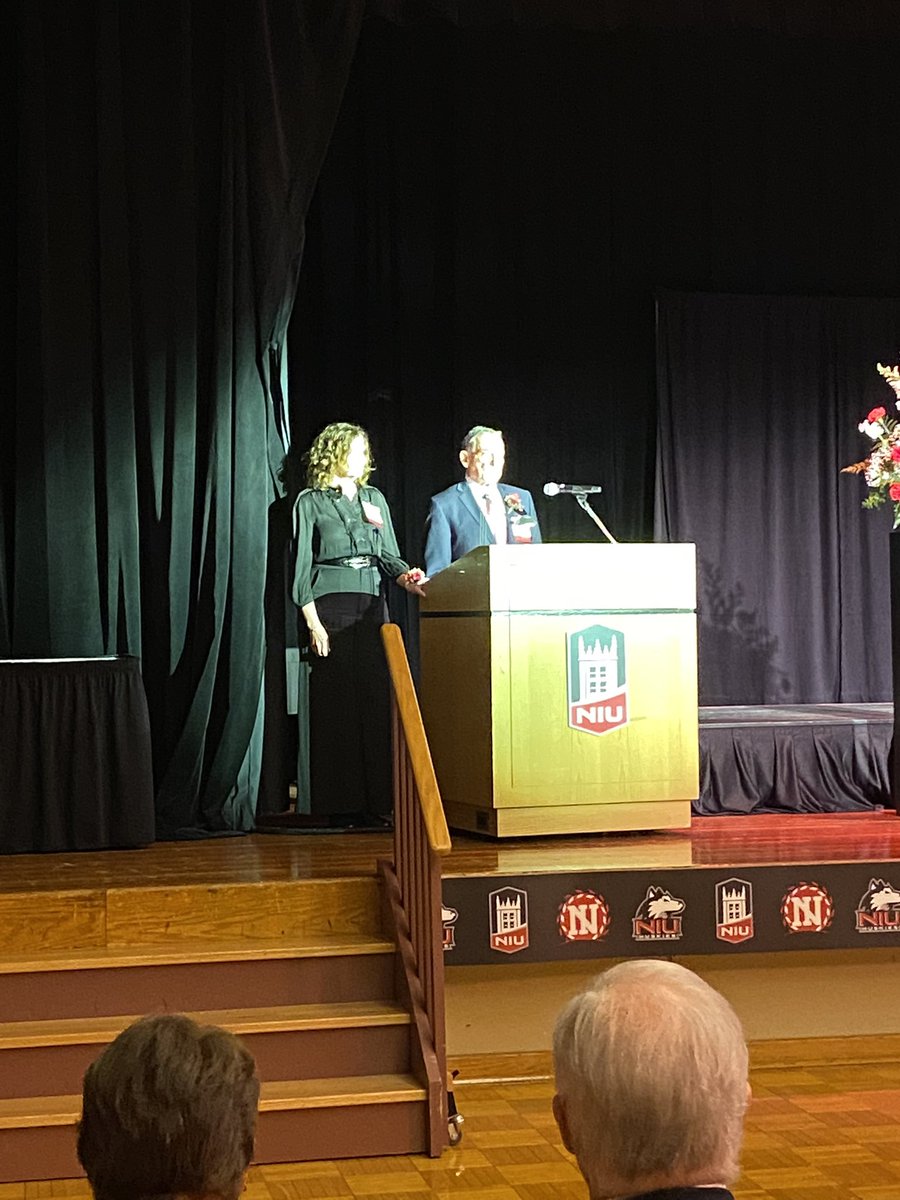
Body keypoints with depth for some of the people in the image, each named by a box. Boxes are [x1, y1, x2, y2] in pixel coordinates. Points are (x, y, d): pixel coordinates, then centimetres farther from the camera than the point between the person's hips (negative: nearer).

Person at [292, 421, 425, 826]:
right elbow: (301, 565, 0)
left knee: (378, 698, -2)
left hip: (372, 604, 5)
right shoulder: (310, 501, 4)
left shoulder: (374, 499, 18)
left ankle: (378, 800, 0)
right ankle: (340, 804, -3)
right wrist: (313, 622, -9)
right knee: (336, 701, -6)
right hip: (331, 605, -4)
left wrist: (406, 577, -6)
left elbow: (389, 555, 16)